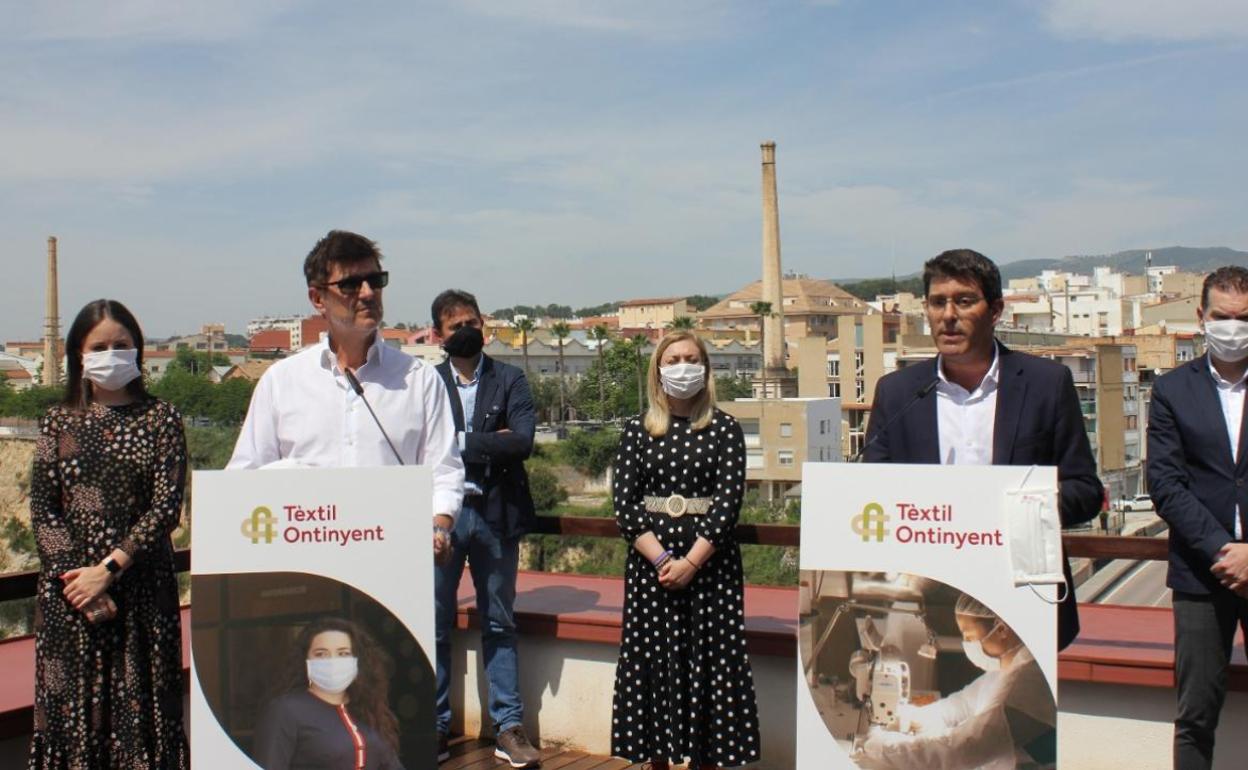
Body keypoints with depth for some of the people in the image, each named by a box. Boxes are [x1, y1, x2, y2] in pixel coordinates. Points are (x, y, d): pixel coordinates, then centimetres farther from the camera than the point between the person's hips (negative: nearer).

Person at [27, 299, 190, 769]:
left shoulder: (160, 419, 2)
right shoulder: (58, 423, 8)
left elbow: (167, 506, -6)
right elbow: (42, 510, 2)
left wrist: (109, 568, -14)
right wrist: (74, 575, -11)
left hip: (142, 585, -1)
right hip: (68, 589, 2)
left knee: (142, 706, 1)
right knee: (71, 704, 4)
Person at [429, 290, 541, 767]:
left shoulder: (510, 380, 5)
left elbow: (523, 440, -9)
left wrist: (461, 442, -10)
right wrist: (491, 442, -12)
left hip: (496, 516, 0)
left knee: (499, 625, 8)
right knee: (435, 625, 5)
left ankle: (508, 728, 14)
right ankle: (435, 726, 17)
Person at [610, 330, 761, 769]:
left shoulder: (725, 430, 1)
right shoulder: (637, 431, 6)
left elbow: (729, 502, -7)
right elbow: (624, 504, -1)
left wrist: (691, 561, -15)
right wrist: (661, 559, -12)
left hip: (710, 563, -1)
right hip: (650, 563, 2)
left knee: (709, 662, 1)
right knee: (652, 662, 4)